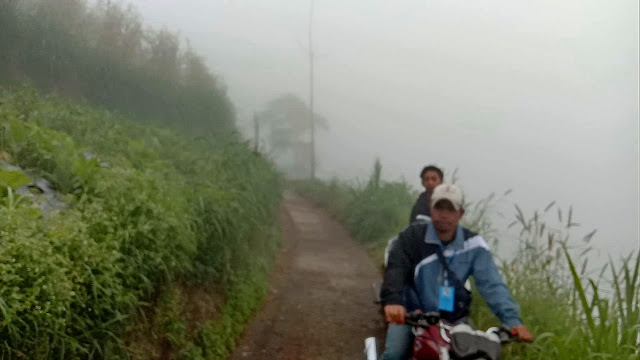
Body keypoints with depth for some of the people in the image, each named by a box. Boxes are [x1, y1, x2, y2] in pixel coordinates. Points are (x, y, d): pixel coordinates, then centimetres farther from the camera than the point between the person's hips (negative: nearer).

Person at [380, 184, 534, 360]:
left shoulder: (473, 244, -4)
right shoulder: (413, 235, -8)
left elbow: (492, 284, -11)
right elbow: (396, 268, -23)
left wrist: (513, 320, -27)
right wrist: (393, 300, -44)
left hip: (454, 318, 2)